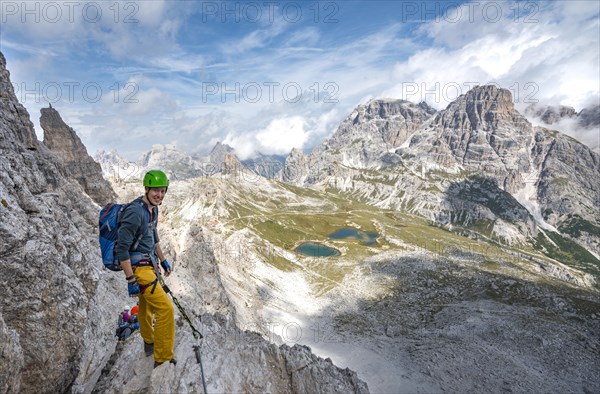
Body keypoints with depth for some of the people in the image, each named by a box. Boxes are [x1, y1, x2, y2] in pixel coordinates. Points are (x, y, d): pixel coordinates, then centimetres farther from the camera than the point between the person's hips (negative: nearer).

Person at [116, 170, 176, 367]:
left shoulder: (153, 208, 6)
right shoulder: (135, 212, -24)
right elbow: (122, 248, -24)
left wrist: (163, 260, 24)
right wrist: (131, 280, -22)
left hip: (149, 264, 10)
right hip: (138, 267, -10)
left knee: (146, 305, 26)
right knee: (166, 309, -13)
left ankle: (149, 343, 47)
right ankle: (163, 360, -1)